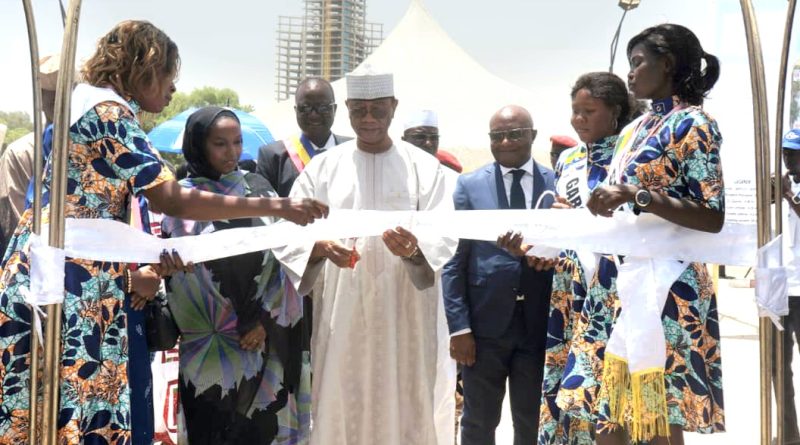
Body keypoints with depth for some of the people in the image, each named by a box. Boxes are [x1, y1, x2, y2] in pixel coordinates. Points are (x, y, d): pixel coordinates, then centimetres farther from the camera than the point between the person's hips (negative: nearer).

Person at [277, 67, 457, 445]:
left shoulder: (425, 168, 3)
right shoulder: (322, 168, 6)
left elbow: (444, 237, -6)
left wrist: (415, 250, -28)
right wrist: (320, 247, -23)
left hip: (404, 315, 0)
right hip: (340, 313, 1)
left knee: (403, 410, 5)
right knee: (339, 408, 5)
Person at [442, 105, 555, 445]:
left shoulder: (558, 184, 3)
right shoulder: (469, 185, 2)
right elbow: (454, 260, -1)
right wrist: (458, 326, -8)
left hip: (540, 325, 1)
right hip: (484, 323, 0)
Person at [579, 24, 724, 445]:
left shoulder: (693, 124, -6)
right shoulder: (634, 129, 18)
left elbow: (713, 218, -14)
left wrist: (637, 195, -22)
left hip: (663, 282, -8)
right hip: (616, 280, 8)